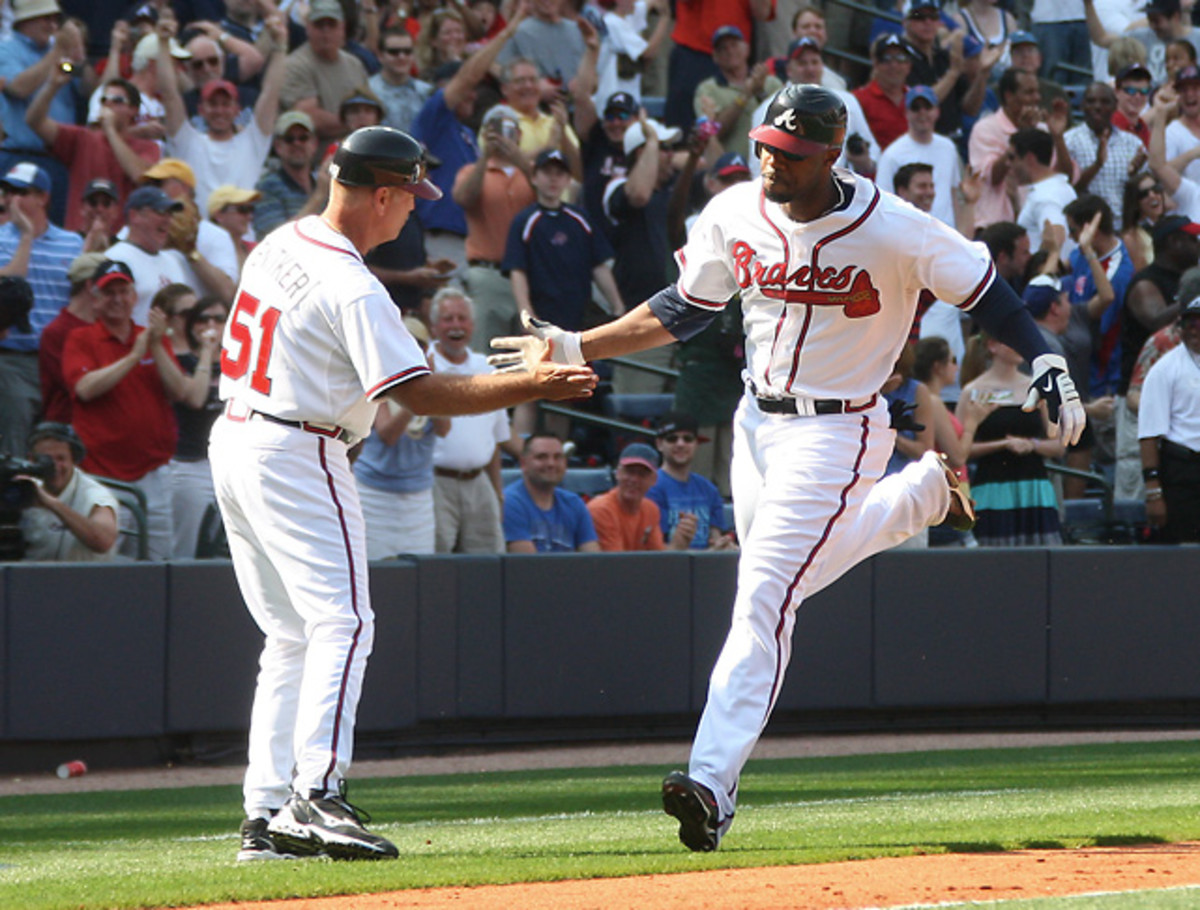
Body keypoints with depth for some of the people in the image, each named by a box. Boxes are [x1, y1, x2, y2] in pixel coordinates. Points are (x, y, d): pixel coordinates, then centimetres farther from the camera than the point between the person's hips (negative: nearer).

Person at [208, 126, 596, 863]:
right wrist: (532, 386, -20)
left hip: (234, 442, 9)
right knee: (342, 621, -13)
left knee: (290, 636, 12)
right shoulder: (353, 289, -18)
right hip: (297, 457, -9)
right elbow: (417, 393, -22)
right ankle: (318, 795, -27)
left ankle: (266, 814, 8)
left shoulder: (281, 244, 9)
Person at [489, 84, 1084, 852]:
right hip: (758, 420, 7)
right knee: (796, 567, 23)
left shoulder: (891, 231, -18)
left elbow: (984, 290, -8)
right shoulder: (734, 215, -3)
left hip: (835, 433, -7)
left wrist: (1046, 365, -20)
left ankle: (714, 781, -21)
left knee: (765, 597, -16)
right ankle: (921, 495, 47)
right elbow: (683, 311, 9)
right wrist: (574, 349, 3)